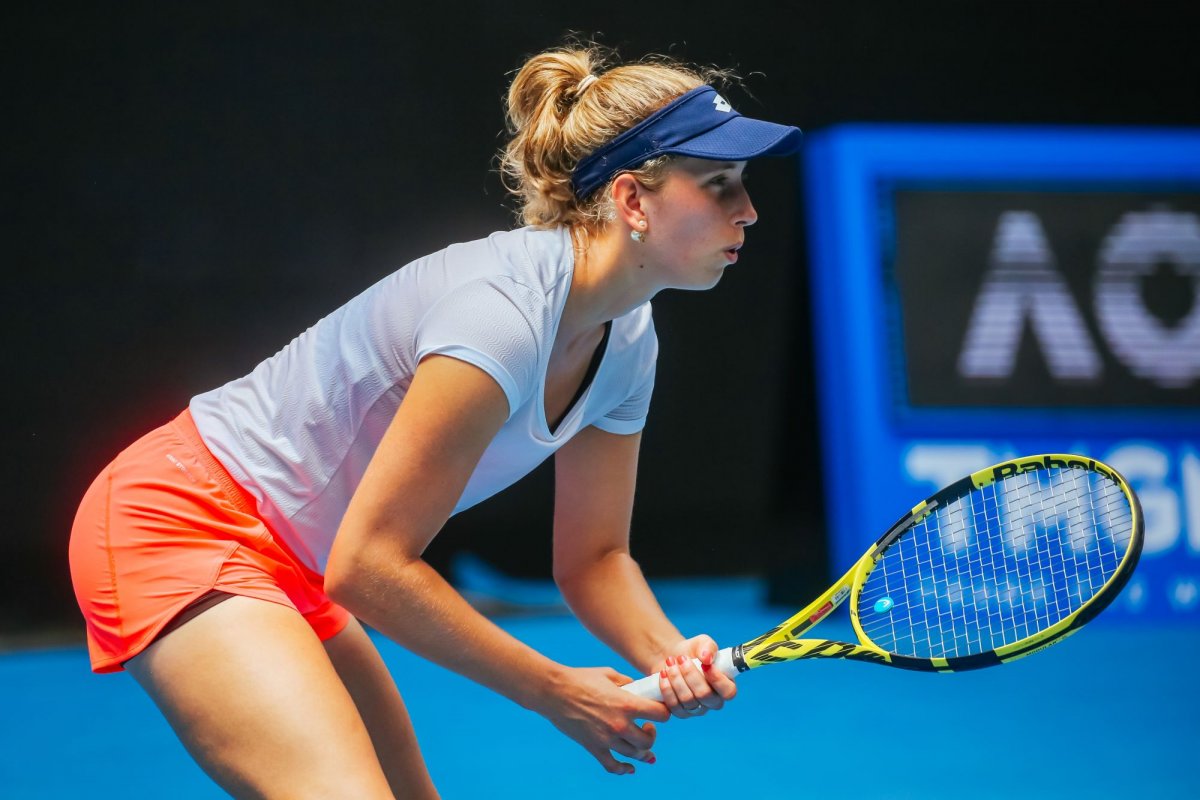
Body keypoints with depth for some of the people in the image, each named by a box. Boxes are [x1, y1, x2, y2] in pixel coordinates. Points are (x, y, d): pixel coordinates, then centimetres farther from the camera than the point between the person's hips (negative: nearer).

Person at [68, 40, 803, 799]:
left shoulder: (629, 342, 0)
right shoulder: (502, 315, -29)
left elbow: (592, 555, 8)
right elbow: (369, 565, -26)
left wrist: (669, 655, -13)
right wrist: (554, 691, -19)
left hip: (289, 564, 10)